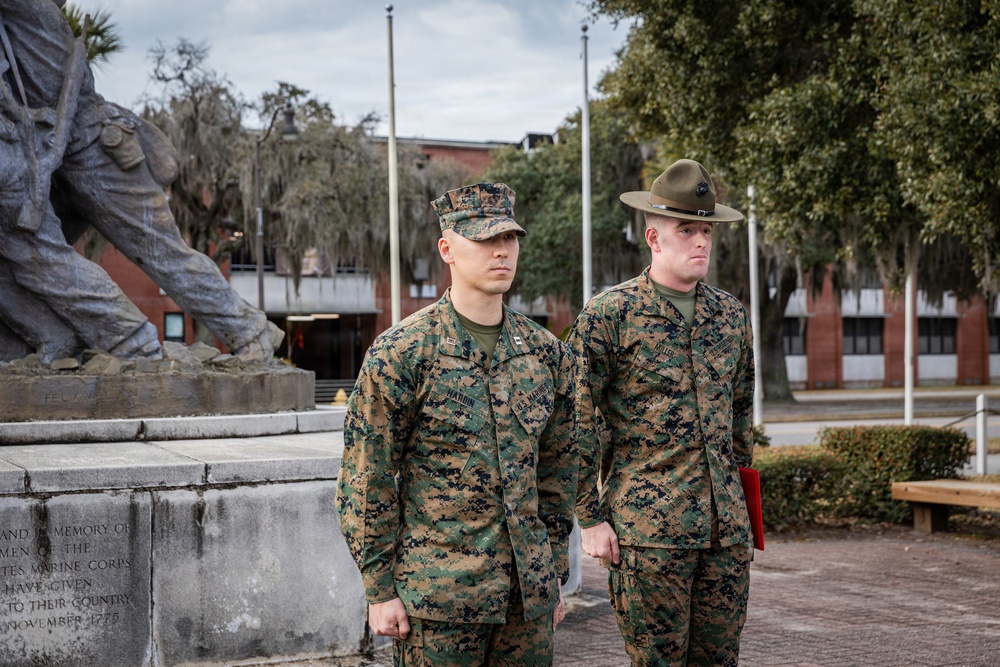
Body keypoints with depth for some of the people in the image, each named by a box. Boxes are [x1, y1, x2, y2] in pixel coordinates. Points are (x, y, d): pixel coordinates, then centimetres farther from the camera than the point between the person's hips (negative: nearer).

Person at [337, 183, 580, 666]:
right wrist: (380, 589, -7)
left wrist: (555, 572, 14)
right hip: (437, 594, -4)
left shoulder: (546, 352, 7)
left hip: (529, 593, 5)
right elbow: (365, 479, -6)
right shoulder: (401, 352, -7)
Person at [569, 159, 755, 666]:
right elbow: (578, 423, -6)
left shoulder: (731, 315, 11)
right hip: (648, 528, -5)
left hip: (726, 528, 5)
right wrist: (590, 518, -8)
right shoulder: (609, 315, -6)